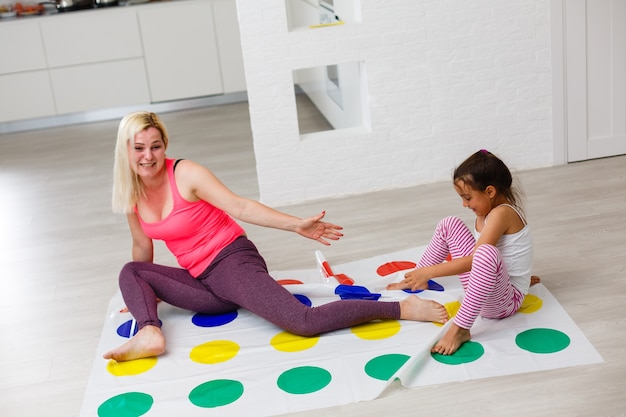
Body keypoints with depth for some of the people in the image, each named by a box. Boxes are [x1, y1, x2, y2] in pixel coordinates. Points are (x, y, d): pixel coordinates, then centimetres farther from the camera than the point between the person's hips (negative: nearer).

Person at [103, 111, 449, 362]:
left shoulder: (186, 174, -12)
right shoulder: (131, 194, 7)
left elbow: (240, 207, -16)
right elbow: (143, 245, 23)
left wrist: (297, 225, -25)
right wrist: (141, 295, 36)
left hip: (233, 262, -7)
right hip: (203, 283, 7)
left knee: (305, 322, -27)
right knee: (130, 273, 1)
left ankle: (403, 307, -21)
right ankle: (149, 334, -22)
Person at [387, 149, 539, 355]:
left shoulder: (501, 213, -21)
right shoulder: (488, 210, 7)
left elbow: (475, 259, -26)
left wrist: (429, 272, -25)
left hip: (504, 300, -10)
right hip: (485, 288, 10)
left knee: (486, 253, -42)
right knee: (449, 224, 12)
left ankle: (460, 328, -35)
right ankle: (415, 280, 25)